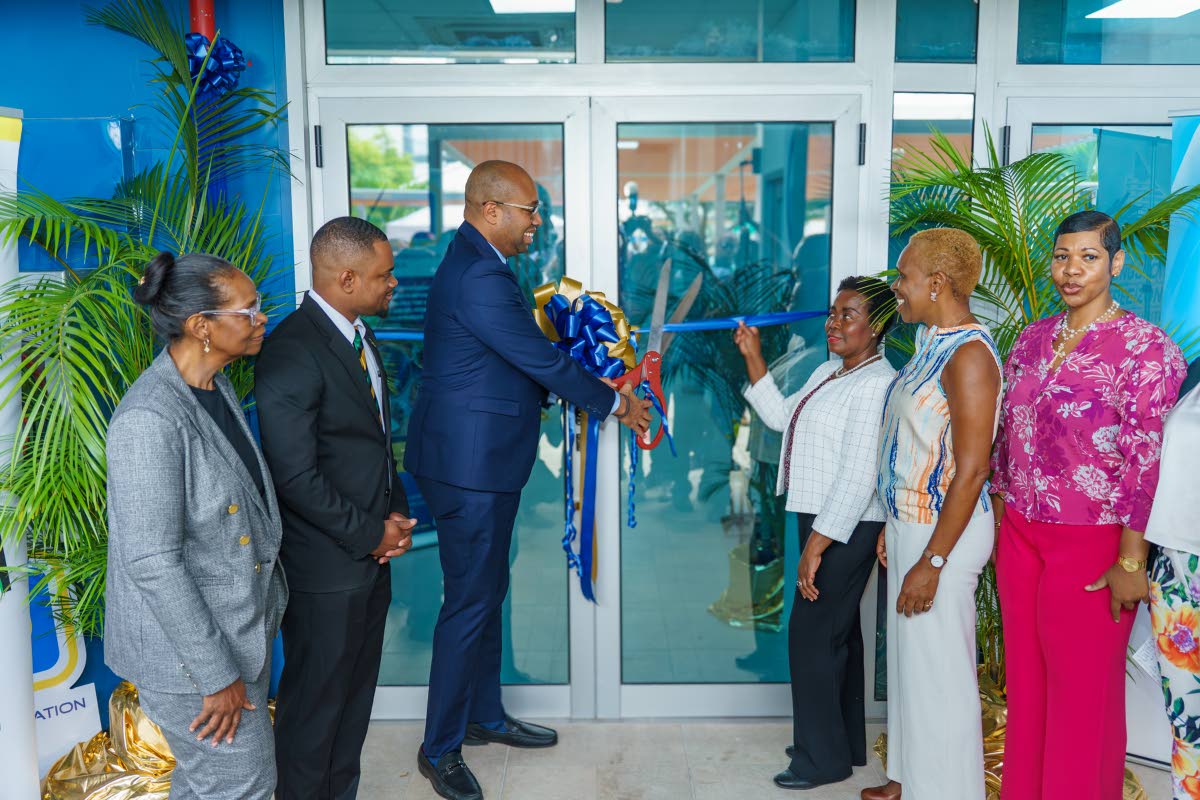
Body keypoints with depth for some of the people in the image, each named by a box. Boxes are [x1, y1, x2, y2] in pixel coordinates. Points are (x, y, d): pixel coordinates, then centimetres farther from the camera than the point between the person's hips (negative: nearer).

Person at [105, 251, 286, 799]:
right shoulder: (148, 421, -28)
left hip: (243, 625, 8)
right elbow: (152, 563, -26)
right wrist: (216, 674, -21)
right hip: (190, 649, -8)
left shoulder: (214, 385, 1)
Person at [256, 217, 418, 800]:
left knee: (356, 692, 21)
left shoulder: (358, 335, 8)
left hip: (371, 552, 9)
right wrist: (370, 534, -14)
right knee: (315, 703, 9)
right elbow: (295, 475, -23)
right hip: (326, 566, -9)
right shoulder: (292, 352, -21)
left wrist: (395, 515, 3)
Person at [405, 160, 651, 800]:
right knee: (470, 601, 0)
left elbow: (522, 354, 16)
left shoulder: (473, 263, 12)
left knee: (487, 592, 19)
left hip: (478, 460, 11)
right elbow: (542, 360, -19)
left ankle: (484, 715, 36)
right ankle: (439, 749, 15)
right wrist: (614, 403, -5)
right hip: (470, 465, -11)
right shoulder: (481, 278, -22)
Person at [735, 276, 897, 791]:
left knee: (812, 635, -2)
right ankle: (845, 743, 31)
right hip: (822, 522, 9)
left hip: (847, 529, -9)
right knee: (838, 633, 17)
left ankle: (823, 758, 13)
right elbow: (780, 417, 19)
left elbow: (858, 475, -23)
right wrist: (753, 359, 12)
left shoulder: (876, 384, -19)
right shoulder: (828, 372, 10)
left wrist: (816, 547, -22)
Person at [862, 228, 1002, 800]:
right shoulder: (932, 341, 9)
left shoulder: (968, 354, -19)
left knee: (938, 669, 3)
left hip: (945, 532, -9)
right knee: (910, 658, 19)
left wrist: (932, 561, -21)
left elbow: (971, 470, -22)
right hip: (911, 522, 9)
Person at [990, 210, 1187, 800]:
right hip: (1021, 534, 5)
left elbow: (1148, 459, -15)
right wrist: (1000, 519, 12)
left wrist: (1130, 562, -17)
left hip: (1091, 542, -5)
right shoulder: (1032, 340, 7)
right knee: (1025, 681, 15)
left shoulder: (1145, 347, -11)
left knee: (1082, 691, 7)